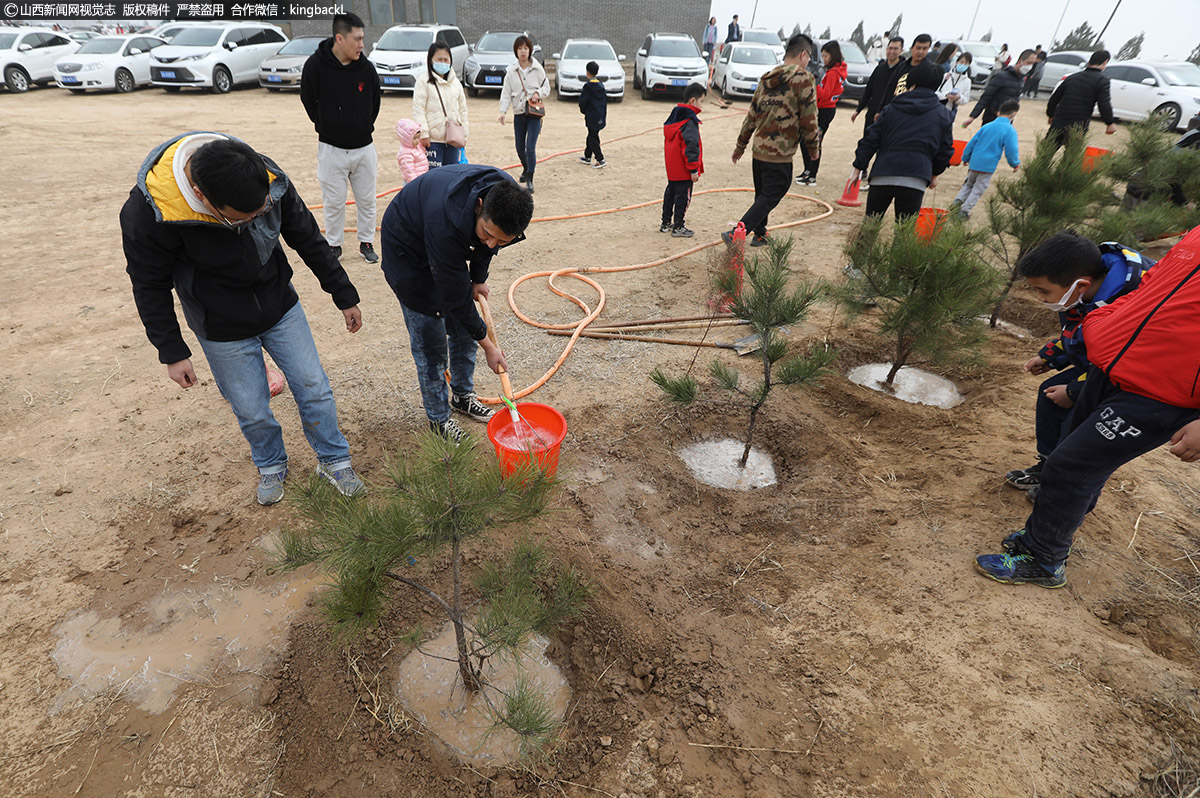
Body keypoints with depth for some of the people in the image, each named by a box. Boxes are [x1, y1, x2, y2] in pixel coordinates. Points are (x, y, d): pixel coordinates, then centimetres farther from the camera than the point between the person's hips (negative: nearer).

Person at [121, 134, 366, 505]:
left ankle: (333, 460, 31)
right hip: (223, 330, -2)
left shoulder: (270, 179, -21)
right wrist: (172, 353, -6)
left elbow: (308, 240, -5)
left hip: (281, 308, 3)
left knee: (313, 387, 9)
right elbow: (151, 286, -12)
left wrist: (344, 296, 2)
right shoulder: (148, 212, -29)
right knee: (251, 409, 8)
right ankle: (271, 466, 39)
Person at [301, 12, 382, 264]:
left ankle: (366, 243, 24)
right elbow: (308, 101, 2)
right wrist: (327, 126, 7)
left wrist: (364, 127, 13)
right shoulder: (315, 65, -11)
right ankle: (334, 245, 20)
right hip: (331, 148, -2)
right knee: (334, 202, 6)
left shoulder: (366, 68, -3)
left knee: (367, 200, 9)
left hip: (363, 147, 2)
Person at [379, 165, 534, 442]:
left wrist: (479, 278, -1)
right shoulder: (447, 222, -44)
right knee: (430, 340, -4)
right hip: (408, 250, -6)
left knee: (463, 328, 12)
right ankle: (438, 418, 14)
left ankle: (462, 395, 33)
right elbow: (454, 294, -32)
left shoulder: (507, 197, -26)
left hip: (450, 245, 7)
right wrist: (487, 345, -23)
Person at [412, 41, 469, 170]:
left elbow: (463, 110, 17)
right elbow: (418, 110, -7)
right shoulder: (424, 81, -3)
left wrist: (464, 135, 13)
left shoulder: (456, 82, 13)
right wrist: (423, 134, -14)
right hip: (433, 140, -5)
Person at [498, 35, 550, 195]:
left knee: (530, 148, -12)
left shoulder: (538, 68, 0)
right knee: (520, 148, 12)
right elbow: (506, 92, 1)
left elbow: (546, 87, 10)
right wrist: (502, 111, -11)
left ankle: (529, 180, -5)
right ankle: (526, 169, 41)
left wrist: (538, 93, -12)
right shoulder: (511, 70, 2)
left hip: (535, 112, -2)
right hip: (518, 113, 2)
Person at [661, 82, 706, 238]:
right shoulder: (690, 121, -18)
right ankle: (678, 227, 5)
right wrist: (694, 169, -18)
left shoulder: (673, 117, 11)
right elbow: (691, 146, -21)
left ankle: (666, 223, 26)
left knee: (670, 192, 17)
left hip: (671, 168, 9)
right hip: (683, 170, -9)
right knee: (683, 196, -1)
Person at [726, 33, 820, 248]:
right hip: (780, 154, -7)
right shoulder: (804, 79, -9)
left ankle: (760, 234, 33)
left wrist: (741, 144, 24)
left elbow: (752, 114, 15)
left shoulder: (767, 79, 11)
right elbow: (808, 119, -11)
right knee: (770, 198, -2)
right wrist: (814, 147, 4)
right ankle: (736, 234, -13)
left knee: (762, 195, 21)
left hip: (758, 149, 7)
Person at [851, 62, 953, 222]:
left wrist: (858, 168, 14)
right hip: (915, 180, 0)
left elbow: (871, 139, 7)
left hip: (882, 177, 0)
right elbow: (945, 149, 14)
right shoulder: (943, 114, 11)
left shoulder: (891, 109, 9)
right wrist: (935, 174, 28)